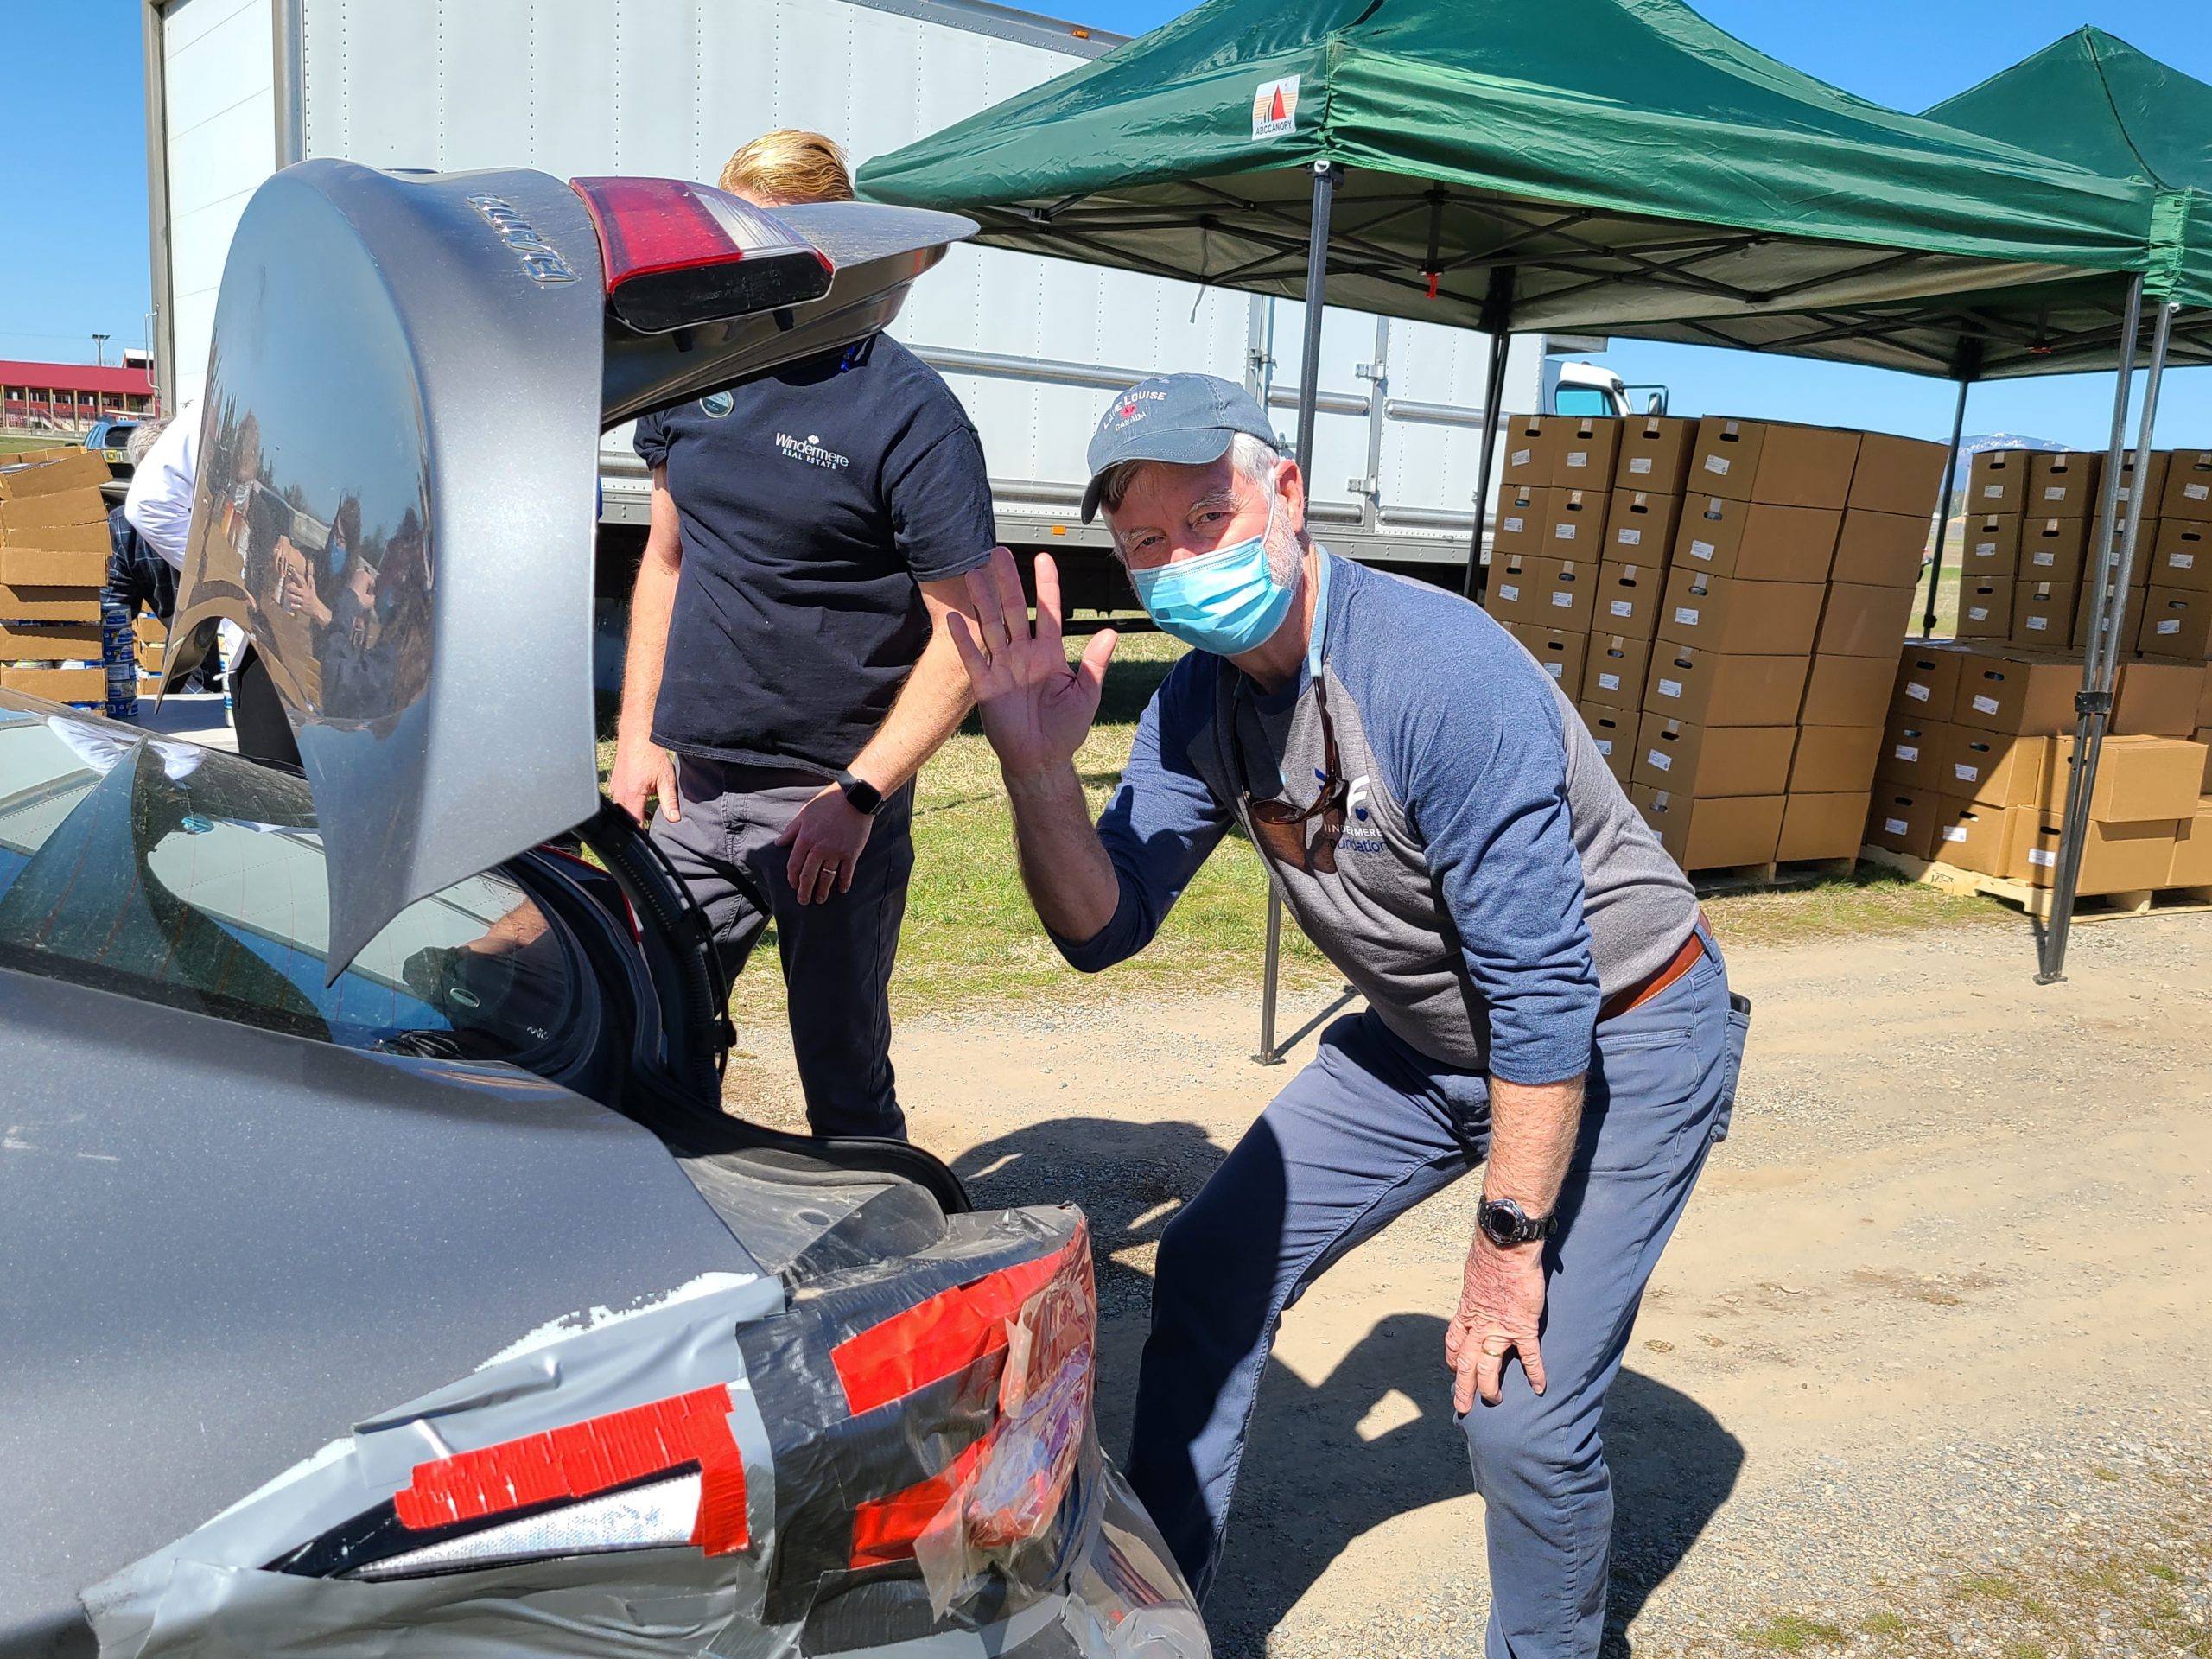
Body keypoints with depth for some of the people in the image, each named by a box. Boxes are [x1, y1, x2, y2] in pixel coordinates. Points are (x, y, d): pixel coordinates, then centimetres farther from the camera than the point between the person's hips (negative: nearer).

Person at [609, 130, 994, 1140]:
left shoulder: (908, 411, -10)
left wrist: (858, 795, -18)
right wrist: (637, 733, 10)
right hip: (692, 791, 6)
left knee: (842, 1076, 6)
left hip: (832, 804, -5)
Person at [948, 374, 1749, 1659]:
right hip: (1426, 1034, 7)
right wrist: (1040, 766, -28)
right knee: (1212, 1267, 5)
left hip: (1620, 1037, -7)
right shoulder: (1199, 701, -8)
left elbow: (1544, 987, -29)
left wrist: (1509, 1242, -23)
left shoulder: (1442, 672, -31)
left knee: (1523, 1412, -14)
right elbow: (1105, 928, -10)